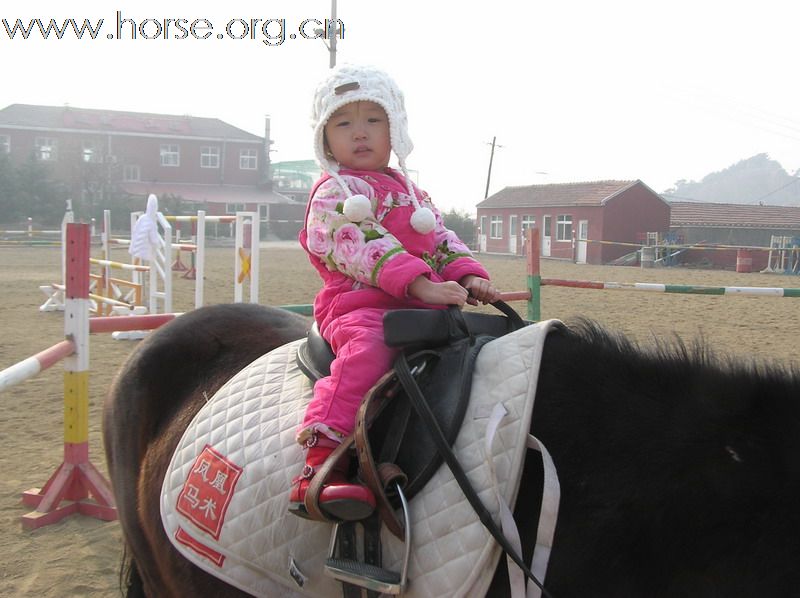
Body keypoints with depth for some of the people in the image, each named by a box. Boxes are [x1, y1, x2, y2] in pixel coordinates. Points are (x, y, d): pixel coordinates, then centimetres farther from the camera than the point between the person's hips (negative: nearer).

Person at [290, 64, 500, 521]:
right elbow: (363, 247, -13)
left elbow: (443, 239, 20)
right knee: (367, 346, -36)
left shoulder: (411, 193, 27)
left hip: (423, 307, 8)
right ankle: (320, 464, -43)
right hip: (359, 303, -7)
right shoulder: (333, 192, 2)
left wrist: (470, 276, -3)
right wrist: (422, 283, -24)